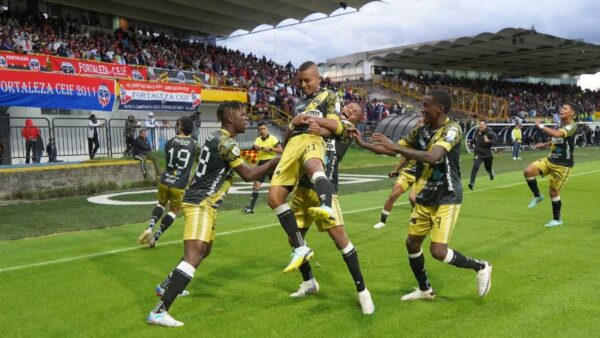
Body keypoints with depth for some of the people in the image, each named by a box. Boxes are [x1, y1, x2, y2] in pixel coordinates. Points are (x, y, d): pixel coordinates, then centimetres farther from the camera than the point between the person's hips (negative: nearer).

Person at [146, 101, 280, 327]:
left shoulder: (217, 138, 14)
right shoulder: (226, 143, -16)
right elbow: (248, 175, -13)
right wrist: (277, 160, -8)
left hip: (203, 203, 11)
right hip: (200, 204, -11)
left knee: (204, 250, 27)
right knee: (195, 255, -20)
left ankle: (167, 285, 43)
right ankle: (159, 312, -24)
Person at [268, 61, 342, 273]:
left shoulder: (329, 96, 18)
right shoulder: (299, 104, 36)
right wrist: (290, 128, 17)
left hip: (313, 139, -6)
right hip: (293, 145, 7)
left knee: (313, 166, -44)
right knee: (274, 198, -8)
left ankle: (326, 207, -74)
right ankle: (300, 248, -6)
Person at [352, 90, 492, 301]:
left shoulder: (452, 129, -18)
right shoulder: (421, 130, 4)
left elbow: (432, 157, -34)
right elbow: (392, 150, 10)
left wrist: (395, 146, -34)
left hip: (447, 199, -7)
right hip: (425, 198, 8)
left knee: (438, 250, -14)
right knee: (412, 243, 10)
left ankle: (481, 267, 13)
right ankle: (425, 289, 31)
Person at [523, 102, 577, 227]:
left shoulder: (572, 126, -18)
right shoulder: (561, 125, 8)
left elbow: (557, 134, -38)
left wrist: (541, 125, -28)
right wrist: (544, 144, 14)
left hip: (563, 165, -7)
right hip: (550, 160, 7)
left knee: (553, 192, 1)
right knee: (528, 171, -14)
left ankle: (557, 219, 21)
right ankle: (537, 196, 8)